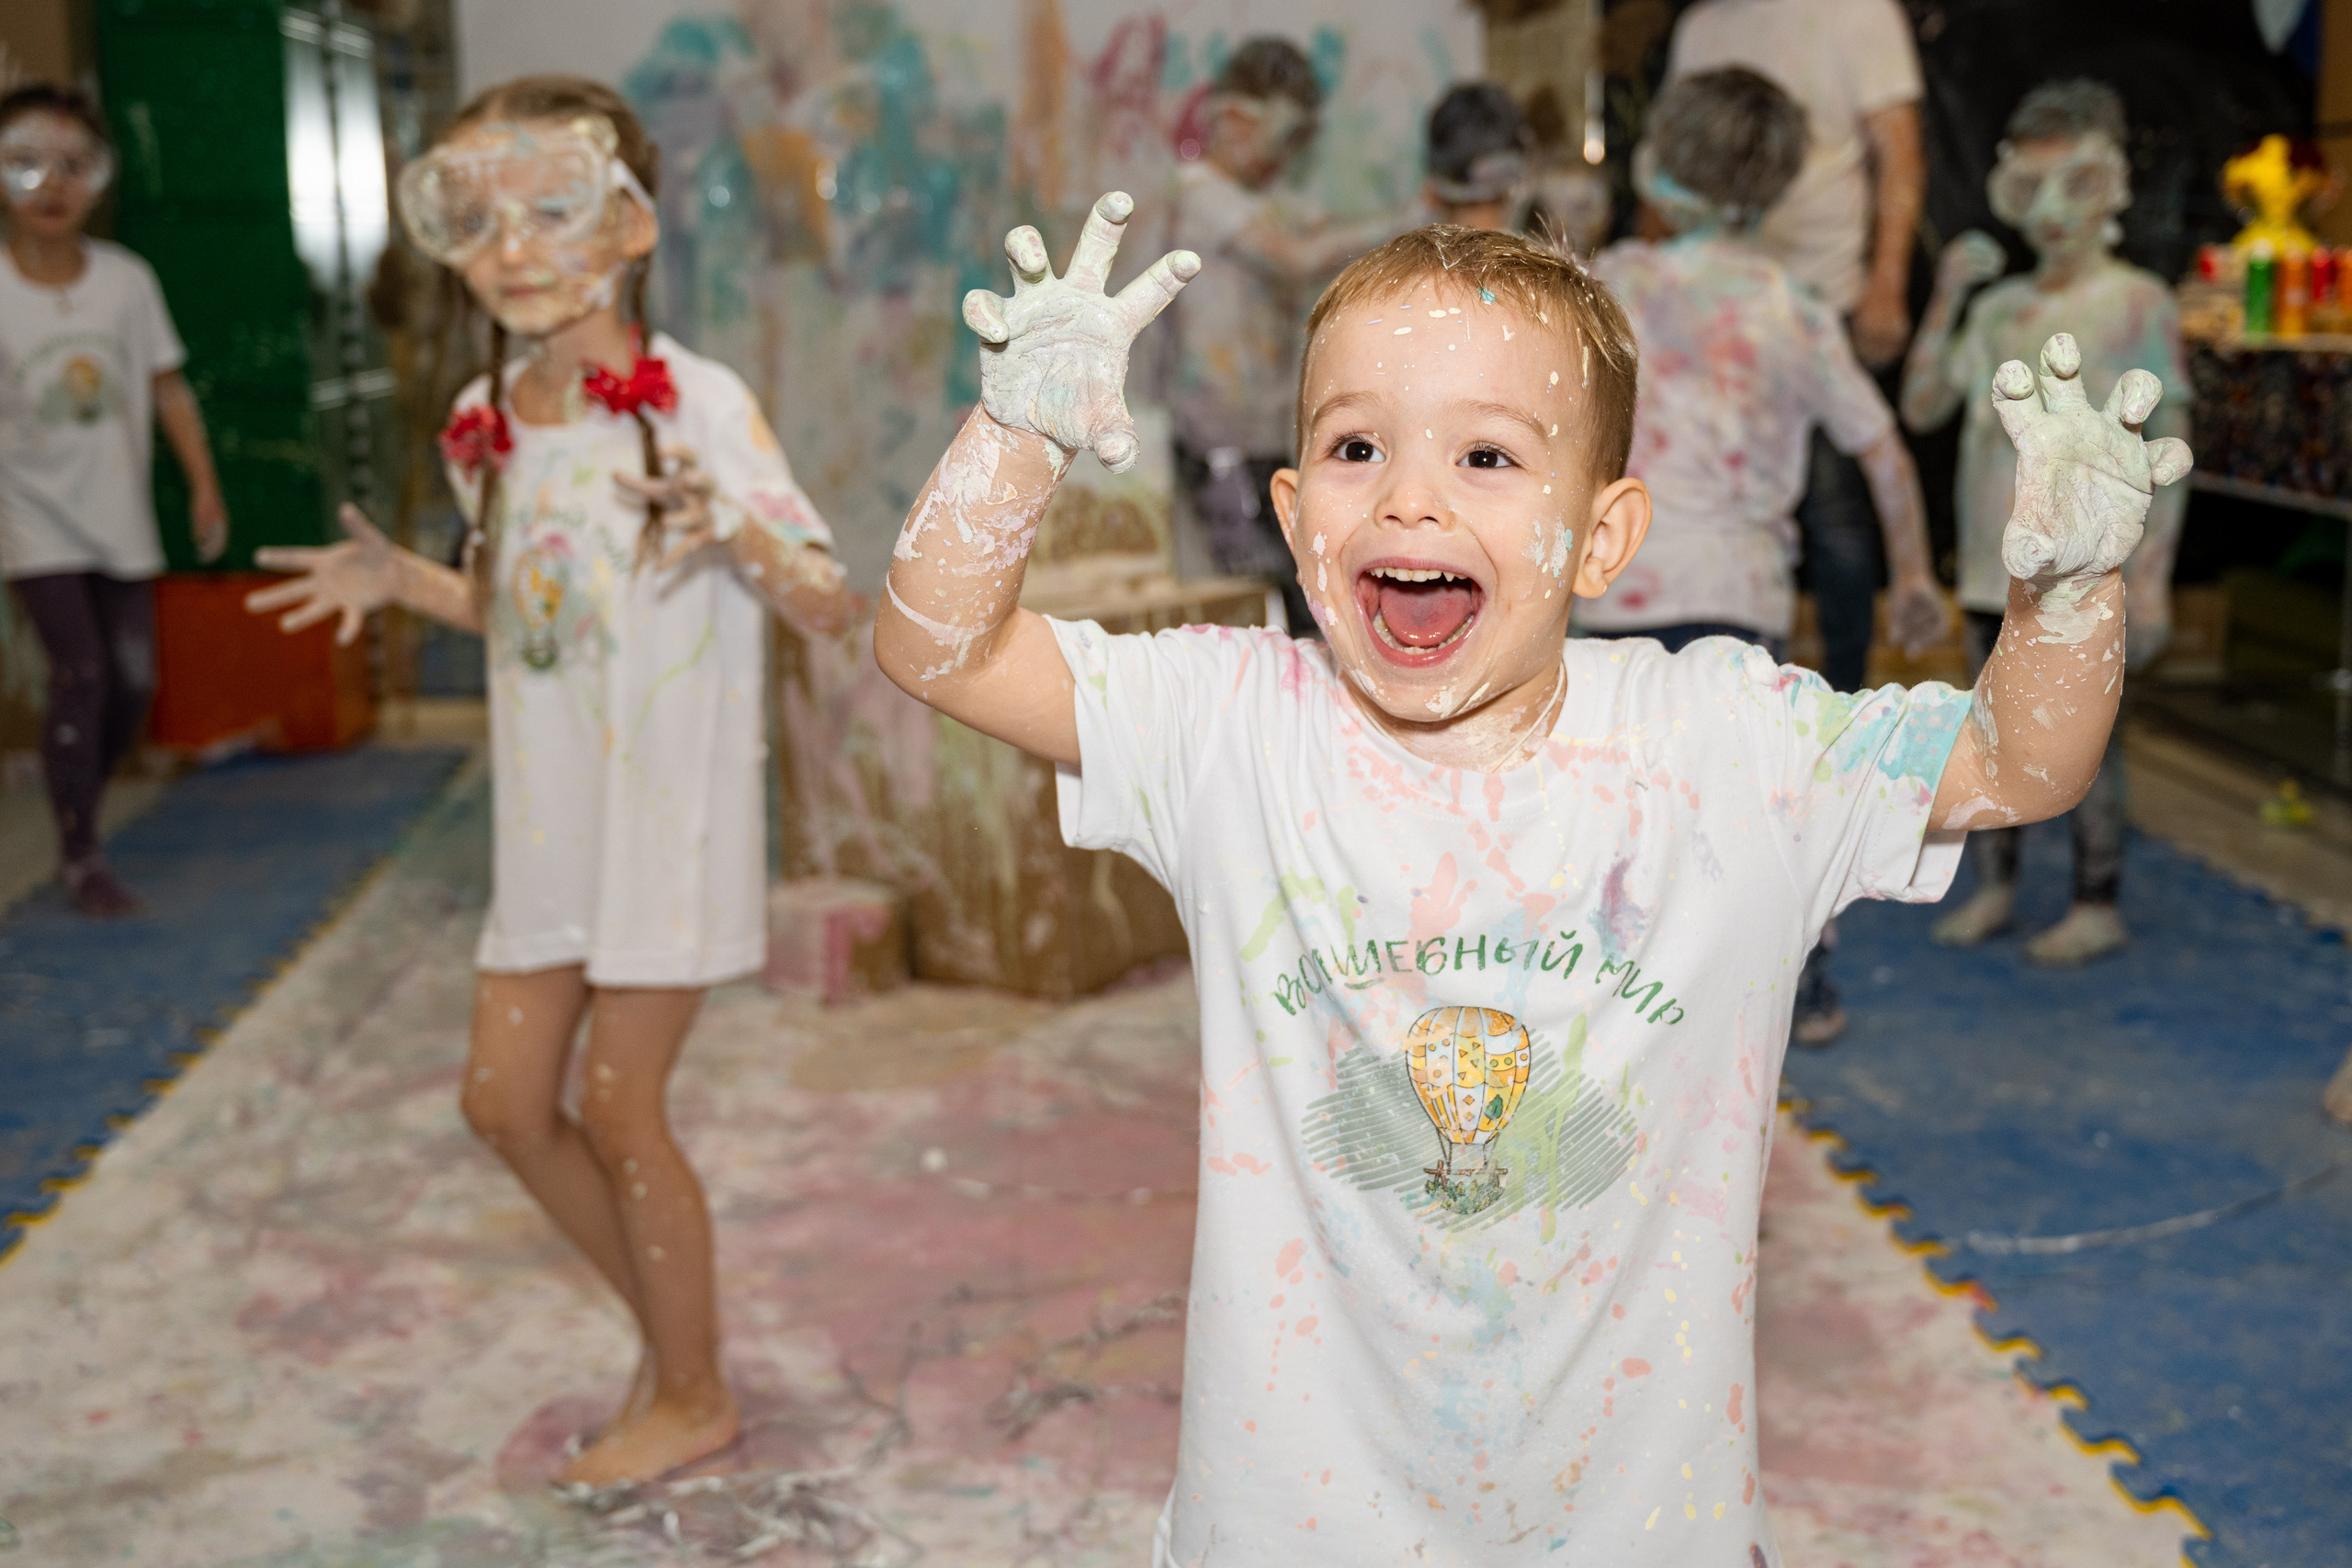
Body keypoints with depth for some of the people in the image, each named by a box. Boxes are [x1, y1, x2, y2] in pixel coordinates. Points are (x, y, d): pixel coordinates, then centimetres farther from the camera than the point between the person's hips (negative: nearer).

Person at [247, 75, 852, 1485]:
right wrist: (399, 580, 4)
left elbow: (830, 606, -16)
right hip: (550, 813, 7)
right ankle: (672, 1323, 33)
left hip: (672, 803, -7)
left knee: (619, 1106, 1)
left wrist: (737, 537, -35)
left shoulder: (698, 403, -15)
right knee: (504, 1095, 11)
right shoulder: (490, 424, 5)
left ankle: (694, 1397, 23)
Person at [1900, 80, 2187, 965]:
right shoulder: (1999, 308, 10)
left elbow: (2169, 444, -6)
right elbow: (1922, 408, 6)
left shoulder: (2138, 303, -3)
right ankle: (1994, 885, 21)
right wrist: (1947, 294, 0)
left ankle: (2097, 905, 9)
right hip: (1995, 560, 5)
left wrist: (2151, 574, -12)